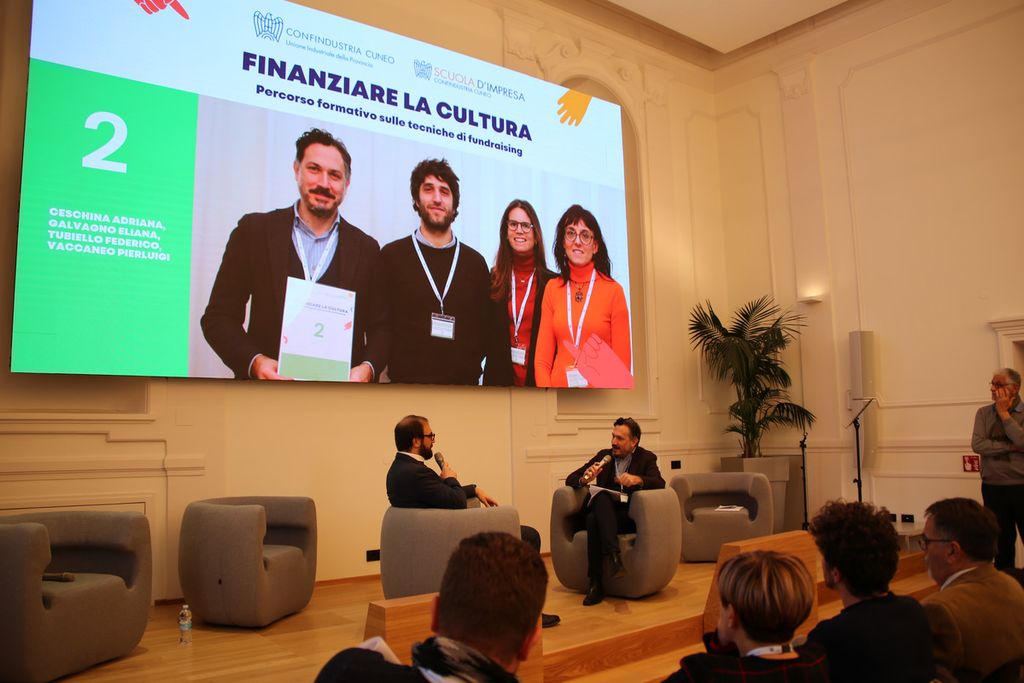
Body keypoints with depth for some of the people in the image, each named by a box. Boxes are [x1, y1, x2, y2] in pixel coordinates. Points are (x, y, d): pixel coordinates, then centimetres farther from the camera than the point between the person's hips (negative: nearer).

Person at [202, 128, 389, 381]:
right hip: (269, 379, -1)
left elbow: (380, 327, 4)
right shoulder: (254, 230, -1)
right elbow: (219, 316, 0)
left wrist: (367, 368, -15)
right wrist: (254, 361, -16)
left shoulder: (366, 248, 2)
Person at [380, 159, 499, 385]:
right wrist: (398, 366, -7)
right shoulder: (391, 255, 1)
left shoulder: (475, 262, 7)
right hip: (407, 379, -2)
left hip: (464, 382, 2)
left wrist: (468, 364, -1)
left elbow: (486, 326, 10)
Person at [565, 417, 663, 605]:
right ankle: (613, 554, -42)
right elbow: (570, 479, 12)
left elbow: (660, 484, -10)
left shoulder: (646, 458, 9)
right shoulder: (604, 455, 15)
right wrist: (584, 480, -12)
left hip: (629, 515, -2)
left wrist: (637, 479, -29)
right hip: (602, 510, 3)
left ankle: (596, 584, -34)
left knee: (594, 519, -33)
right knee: (601, 496, -34)